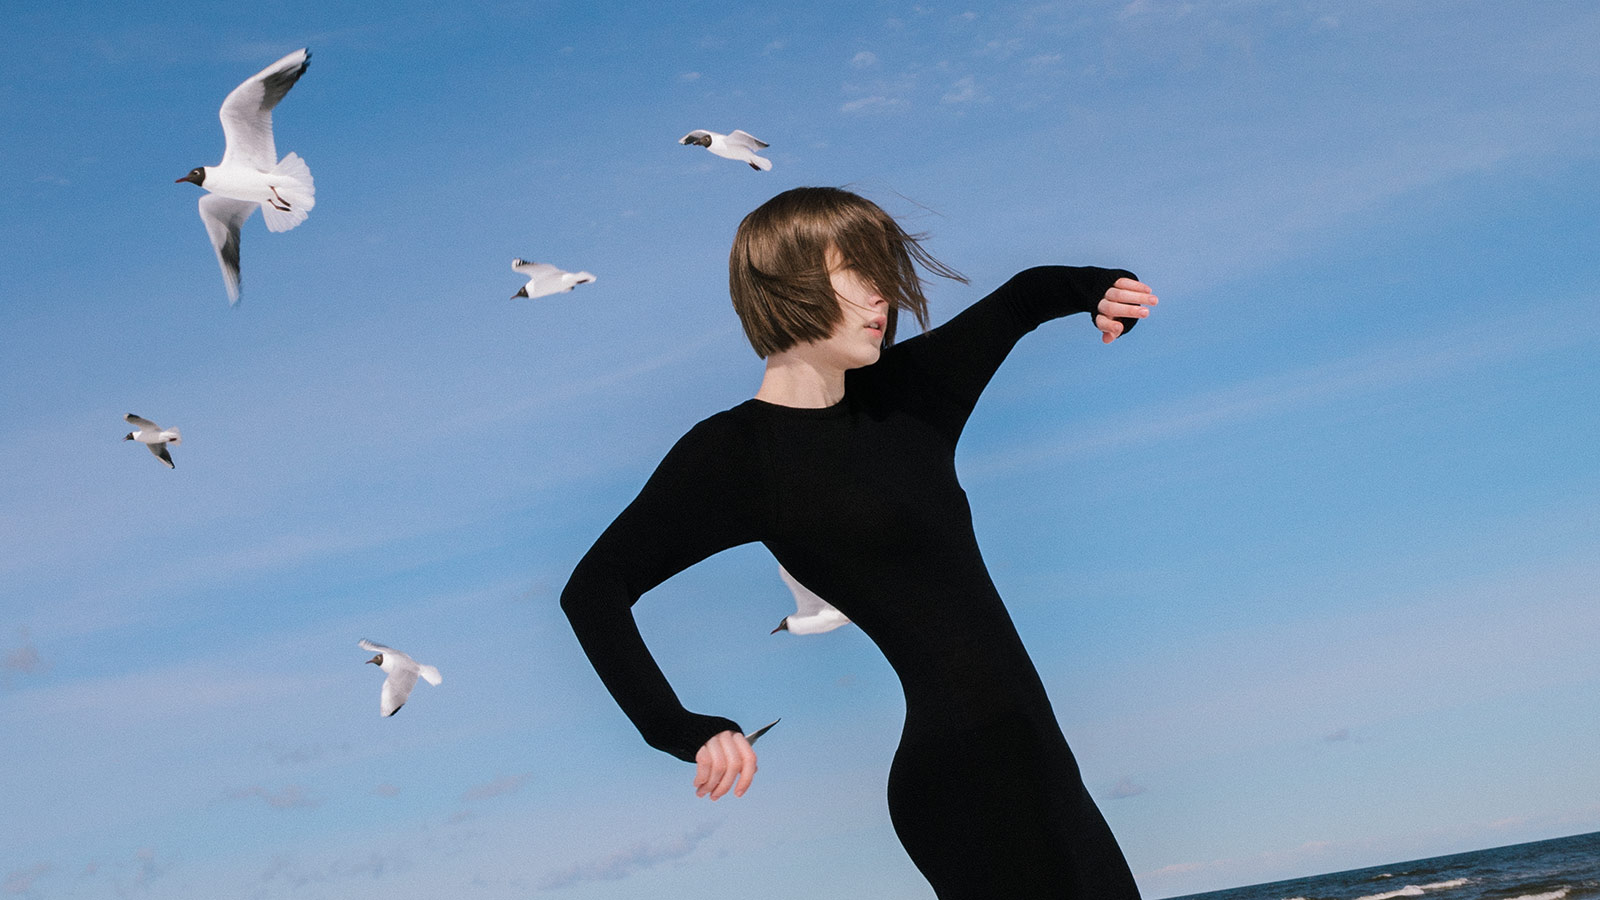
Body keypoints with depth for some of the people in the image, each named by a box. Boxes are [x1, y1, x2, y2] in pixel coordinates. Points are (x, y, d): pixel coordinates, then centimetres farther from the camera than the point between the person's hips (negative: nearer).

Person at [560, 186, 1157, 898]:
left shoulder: (902, 392, 10)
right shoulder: (736, 452, -10)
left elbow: (1024, 297, 24)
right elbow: (594, 588, -14)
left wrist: (1103, 289, 2)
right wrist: (682, 731, -24)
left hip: (1029, 752, 8)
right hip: (963, 778, -8)